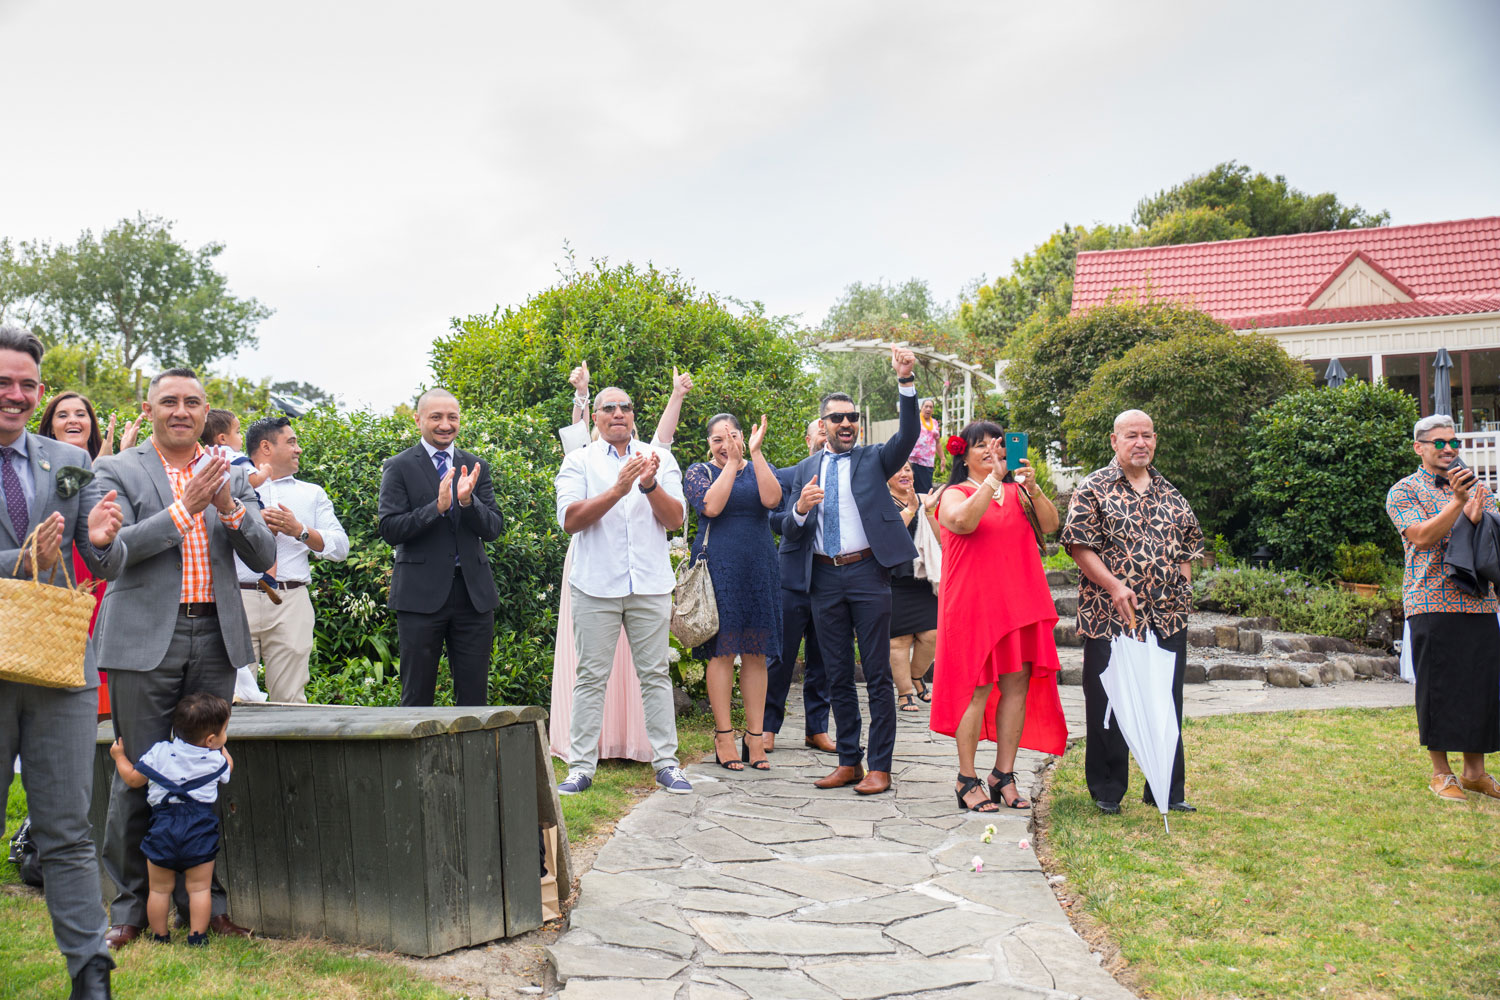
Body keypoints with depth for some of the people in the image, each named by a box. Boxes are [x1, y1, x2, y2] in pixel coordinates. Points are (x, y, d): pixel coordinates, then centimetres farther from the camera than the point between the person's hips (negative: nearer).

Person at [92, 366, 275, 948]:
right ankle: (130, 905, 14)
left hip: (214, 637, 3)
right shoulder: (119, 471, 4)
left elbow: (264, 557, 6)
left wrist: (229, 506, -11)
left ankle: (204, 899, 19)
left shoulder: (231, 476, 12)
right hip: (146, 638, -3)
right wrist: (184, 508, -16)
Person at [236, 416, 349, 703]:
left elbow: (340, 547, 9)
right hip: (238, 597, -2)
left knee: (289, 698, -1)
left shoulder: (312, 494, 21)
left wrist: (300, 531, -4)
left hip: (291, 602, 2)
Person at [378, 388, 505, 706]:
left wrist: (468, 500, -15)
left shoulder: (476, 466, 11)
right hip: (421, 593, -3)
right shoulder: (399, 467, 1)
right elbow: (390, 529, -9)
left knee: (474, 696, 6)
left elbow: (493, 529, 4)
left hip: (473, 591, 3)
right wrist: (438, 506, -20)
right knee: (417, 697, 4)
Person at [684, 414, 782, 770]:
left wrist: (755, 451, -12)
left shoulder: (760, 468, 12)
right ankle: (724, 736, 2)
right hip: (717, 565, -3)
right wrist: (733, 461, -11)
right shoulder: (698, 472, 6)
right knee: (721, 650, -4)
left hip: (759, 567, 3)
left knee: (755, 652, 3)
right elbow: (711, 506, -14)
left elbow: (772, 499, -9)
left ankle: (755, 737, 8)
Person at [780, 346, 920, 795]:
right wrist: (800, 509, -11)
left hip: (867, 572, -3)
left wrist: (905, 381, -24)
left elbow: (908, 435, -13)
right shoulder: (806, 469, 14)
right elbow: (790, 534, 11)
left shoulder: (873, 460, 6)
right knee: (837, 675, 9)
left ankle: (879, 767, 4)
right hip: (824, 577, 4)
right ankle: (849, 761, 19)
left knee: (877, 674, -1)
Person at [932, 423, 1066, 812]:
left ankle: (1004, 775, 12)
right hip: (973, 602, -5)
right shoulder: (954, 494, 2)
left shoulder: (1016, 492, 15)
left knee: (1017, 685, 3)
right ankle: (967, 780, 3)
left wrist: (1033, 489, -13)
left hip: (1019, 601, 5)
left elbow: (1050, 524, 2)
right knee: (977, 688, -6)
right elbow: (964, 521, -21)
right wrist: (993, 478, -21)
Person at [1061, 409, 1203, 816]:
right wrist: (1114, 586, -18)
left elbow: (1188, 544, 22)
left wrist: (1182, 585, 8)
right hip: (1111, 615, -5)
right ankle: (1107, 790, 16)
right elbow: (1079, 545, -9)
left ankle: (1167, 790, 22)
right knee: (1108, 704, 3)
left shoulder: (1169, 493, 15)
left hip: (1167, 615, 5)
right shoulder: (1093, 488, -2)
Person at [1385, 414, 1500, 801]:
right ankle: (1441, 771, 11)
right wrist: (1457, 502, -19)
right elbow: (1422, 537, -11)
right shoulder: (1404, 491, 3)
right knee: (1437, 687, -1)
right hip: (1432, 602, -4)